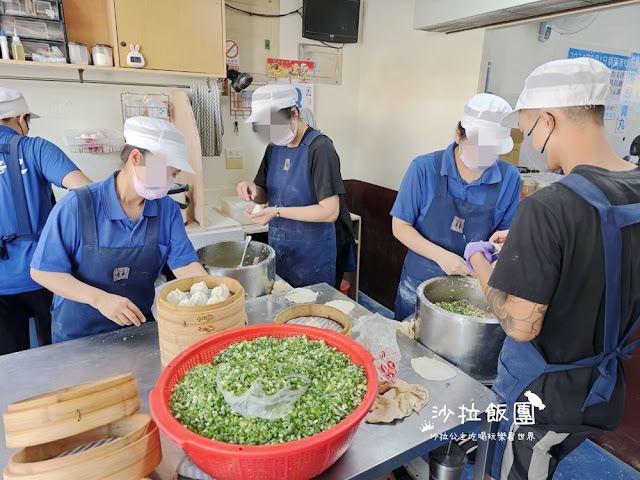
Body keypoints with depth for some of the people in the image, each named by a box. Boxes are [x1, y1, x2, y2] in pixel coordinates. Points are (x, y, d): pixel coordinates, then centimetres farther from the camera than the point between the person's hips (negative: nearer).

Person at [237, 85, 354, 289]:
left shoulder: (319, 148, -18)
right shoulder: (274, 147, 6)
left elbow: (330, 212, -22)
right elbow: (264, 196, 12)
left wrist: (278, 211, -25)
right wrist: (252, 189, -11)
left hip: (314, 255, -6)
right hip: (279, 249, 7)